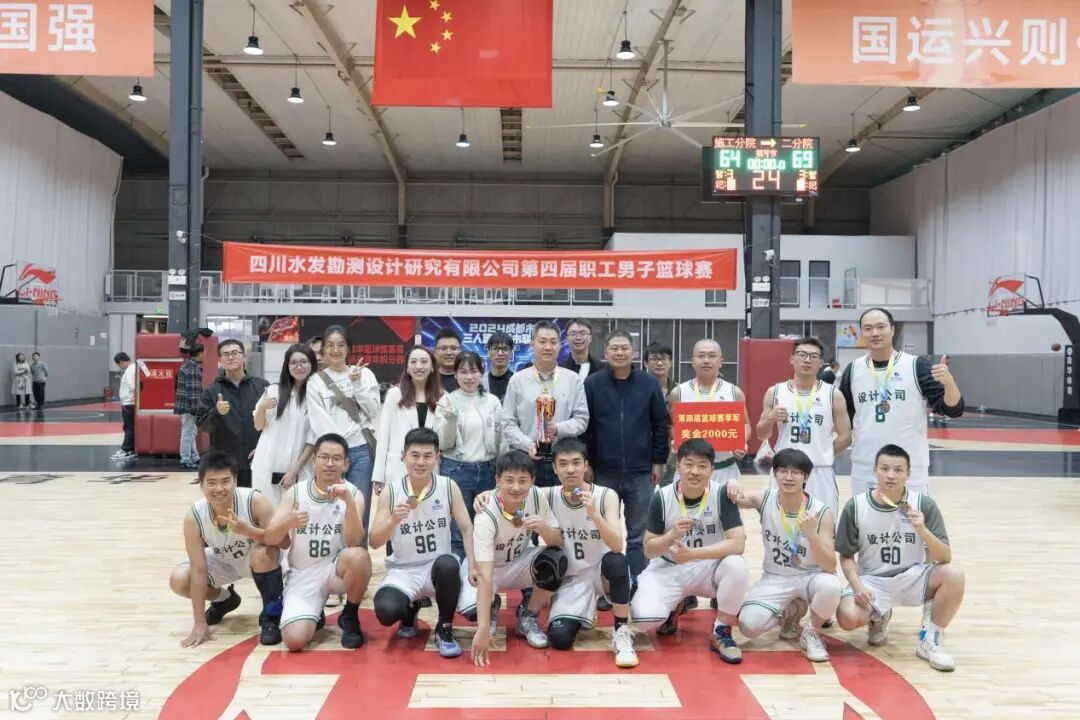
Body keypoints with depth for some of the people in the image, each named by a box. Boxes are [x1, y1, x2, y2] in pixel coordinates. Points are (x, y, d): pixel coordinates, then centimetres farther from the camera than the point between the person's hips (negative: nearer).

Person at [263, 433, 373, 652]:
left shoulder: (353, 494, -8)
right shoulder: (295, 492, -3)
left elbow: (353, 542, -22)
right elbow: (269, 539, -9)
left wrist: (349, 502, -36)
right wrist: (287, 523, -31)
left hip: (337, 569, 0)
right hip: (303, 575, 1)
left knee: (358, 556, -36)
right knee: (294, 641, -22)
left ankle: (350, 617, -7)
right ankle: (315, 616, 16)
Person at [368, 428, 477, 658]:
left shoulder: (449, 487, -5)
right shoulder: (390, 491, -5)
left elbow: (467, 529, -4)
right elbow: (374, 542, -7)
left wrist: (472, 565, -19)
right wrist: (393, 520, -27)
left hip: (439, 567, -1)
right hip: (403, 570, 1)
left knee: (448, 563, -37)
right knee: (386, 611, -29)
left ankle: (445, 629, -9)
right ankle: (410, 610, 14)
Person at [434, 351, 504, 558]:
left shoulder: (493, 401, 4)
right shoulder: (447, 402, -4)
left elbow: (500, 439, 10)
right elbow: (443, 444, -6)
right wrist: (450, 419, -22)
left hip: (488, 470, 3)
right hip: (457, 470, -3)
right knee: (457, 532, 2)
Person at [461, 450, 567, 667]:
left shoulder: (536, 496, -20)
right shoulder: (486, 516, -33)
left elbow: (559, 542, -12)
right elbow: (485, 576, -38)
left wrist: (543, 528, -36)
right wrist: (483, 629, -44)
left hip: (520, 562, 3)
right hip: (489, 569, -3)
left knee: (556, 561, -28)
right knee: (471, 609, -33)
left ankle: (528, 619, -3)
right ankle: (492, 606, 7)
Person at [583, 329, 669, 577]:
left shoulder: (649, 384, 1)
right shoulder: (592, 384, -1)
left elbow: (661, 424, 5)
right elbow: (582, 426, 0)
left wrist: (659, 461, 2)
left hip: (640, 473, 0)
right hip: (603, 472, 0)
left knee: (638, 536, 8)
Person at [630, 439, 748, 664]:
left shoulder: (721, 494, -15)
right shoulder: (662, 497, -12)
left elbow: (738, 544, -24)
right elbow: (649, 550, -7)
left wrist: (692, 554, -30)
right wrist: (672, 535, -28)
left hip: (708, 569, 0)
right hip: (668, 570, 1)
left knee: (737, 566, -34)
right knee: (643, 617, -25)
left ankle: (720, 633, -9)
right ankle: (673, 607, 14)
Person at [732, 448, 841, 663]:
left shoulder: (822, 512, -18)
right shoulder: (765, 499, -12)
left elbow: (830, 567, -21)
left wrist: (812, 534, -39)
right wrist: (731, 485, -24)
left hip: (809, 577, -2)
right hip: (774, 579, 2)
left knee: (831, 586, -37)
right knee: (749, 625, -23)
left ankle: (811, 633, -3)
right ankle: (790, 612, 13)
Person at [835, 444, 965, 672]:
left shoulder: (924, 504, -10)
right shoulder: (856, 507, -10)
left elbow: (945, 558, -13)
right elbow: (846, 557, -1)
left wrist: (922, 530, -31)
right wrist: (858, 586, -19)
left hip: (912, 577, 1)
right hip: (872, 579, 0)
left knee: (954, 576, -29)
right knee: (848, 617, -29)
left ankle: (930, 641, -5)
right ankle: (878, 617, 13)